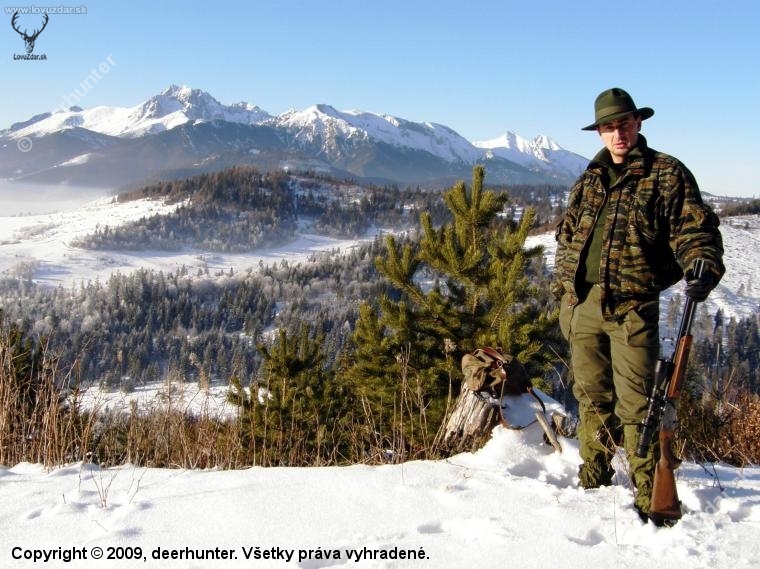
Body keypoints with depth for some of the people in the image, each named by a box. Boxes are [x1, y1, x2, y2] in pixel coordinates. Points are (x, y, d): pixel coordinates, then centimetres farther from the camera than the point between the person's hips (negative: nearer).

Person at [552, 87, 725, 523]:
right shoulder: (589, 180, 16)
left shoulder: (666, 173, 0)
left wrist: (703, 270, -25)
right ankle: (594, 480, 28)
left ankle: (650, 496, 1)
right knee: (591, 397, 14)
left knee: (634, 404, -7)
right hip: (583, 304, 6)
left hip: (631, 306, -5)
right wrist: (562, 288, 16)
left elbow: (695, 229, -7)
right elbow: (567, 235, 23)